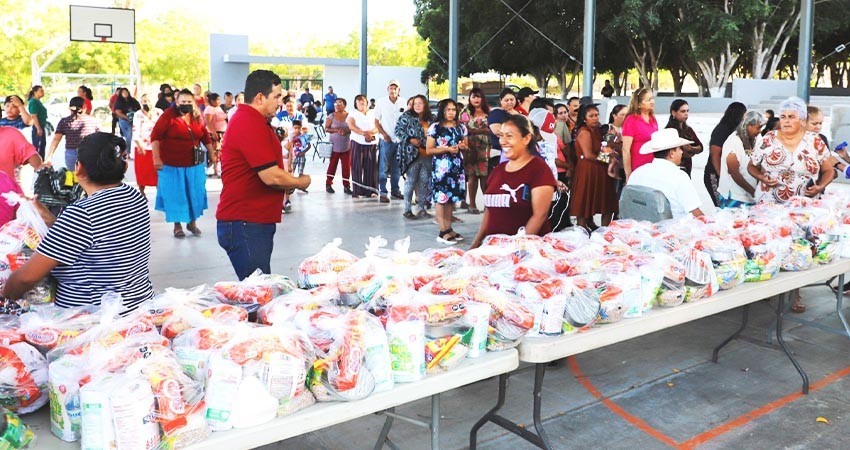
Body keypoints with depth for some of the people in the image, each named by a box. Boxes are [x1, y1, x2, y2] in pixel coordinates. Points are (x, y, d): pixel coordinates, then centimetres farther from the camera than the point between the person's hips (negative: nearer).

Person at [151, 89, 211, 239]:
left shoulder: (197, 117, 3)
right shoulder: (169, 115, -13)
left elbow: (205, 136, 14)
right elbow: (155, 136, -16)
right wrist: (156, 158, -21)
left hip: (194, 164, 5)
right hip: (172, 165, -5)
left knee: (194, 193, 11)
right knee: (174, 195, 5)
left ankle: (192, 222, 28)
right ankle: (177, 225, 18)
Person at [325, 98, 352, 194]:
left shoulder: (349, 116, 3)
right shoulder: (331, 116, 1)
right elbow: (326, 128, -3)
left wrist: (347, 131, -17)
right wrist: (336, 130, -18)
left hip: (346, 146, 1)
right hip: (334, 146, -1)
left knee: (347, 166, 2)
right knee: (332, 165, 5)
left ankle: (346, 186, 9)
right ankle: (328, 185, 14)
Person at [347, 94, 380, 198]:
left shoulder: (373, 113, 16)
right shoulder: (353, 113, 10)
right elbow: (351, 126, -8)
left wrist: (371, 132, -18)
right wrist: (364, 133, -22)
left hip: (372, 143, 2)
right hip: (358, 143, -2)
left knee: (371, 167, -3)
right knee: (357, 167, -5)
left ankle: (371, 191, 0)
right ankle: (357, 191, -5)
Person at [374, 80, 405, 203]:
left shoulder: (403, 103, 1)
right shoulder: (381, 102, -4)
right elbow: (376, 121, 1)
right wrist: (384, 134, -10)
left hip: (400, 140, 3)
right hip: (386, 140, -3)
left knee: (396, 168, 12)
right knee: (383, 168, -2)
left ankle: (395, 190, 23)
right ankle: (383, 192, 2)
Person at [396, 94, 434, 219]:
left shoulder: (430, 120, 11)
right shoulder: (407, 117, -3)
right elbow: (398, 130, -8)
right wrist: (410, 140, -18)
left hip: (427, 155, 5)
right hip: (412, 154, -5)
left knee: (424, 181, 8)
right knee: (411, 181, -2)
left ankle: (422, 209, 16)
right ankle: (407, 209, 4)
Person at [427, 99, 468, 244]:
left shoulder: (461, 127, 10)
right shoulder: (435, 127, -4)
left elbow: (467, 146, 21)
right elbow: (428, 150, -6)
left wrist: (463, 146, -4)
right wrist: (448, 149, -15)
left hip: (457, 166, 5)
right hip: (441, 166, -4)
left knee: (451, 197, 7)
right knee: (441, 198, -5)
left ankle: (448, 228, 15)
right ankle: (443, 232, -3)